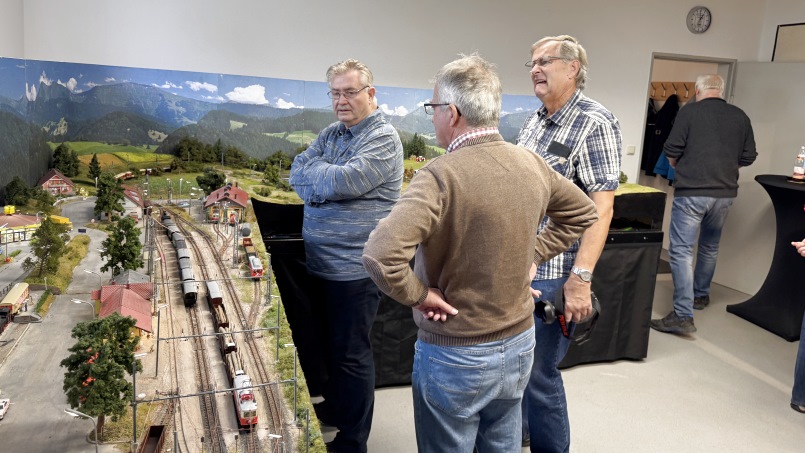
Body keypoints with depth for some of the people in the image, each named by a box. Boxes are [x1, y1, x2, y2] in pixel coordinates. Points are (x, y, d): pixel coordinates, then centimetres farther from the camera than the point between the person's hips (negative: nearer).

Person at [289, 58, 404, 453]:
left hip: (354, 268, -8)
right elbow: (297, 173, 2)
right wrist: (328, 182, -16)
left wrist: (315, 174, -6)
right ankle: (333, 408, 44)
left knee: (350, 354, 4)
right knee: (330, 344, 22)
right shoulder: (331, 134, 12)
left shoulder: (383, 138, -14)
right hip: (319, 262, 8)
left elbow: (342, 182, -25)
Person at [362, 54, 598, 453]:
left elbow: (380, 254, -35)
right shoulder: (531, 165, -3)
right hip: (519, 343, 6)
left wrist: (418, 294, -18)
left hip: (455, 356, -6)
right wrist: (532, 256, 7)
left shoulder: (441, 174, -25)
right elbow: (582, 213, 14)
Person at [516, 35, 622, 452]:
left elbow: (600, 207, -18)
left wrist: (581, 279, -24)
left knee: (538, 373, 2)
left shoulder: (595, 123, -12)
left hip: (553, 273, -8)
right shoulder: (534, 121, 10)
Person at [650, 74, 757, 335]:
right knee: (710, 247, 23)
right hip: (725, 193, 5)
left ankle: (683, 315, -13)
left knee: (681, 250, -6)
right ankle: (701, 295, 40)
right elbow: (748, 158, 9)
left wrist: (678, 167, 13)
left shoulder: (689, 111, -6)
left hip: (691, 191, -5)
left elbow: (671, 152, -8)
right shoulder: (740, 116, 6)